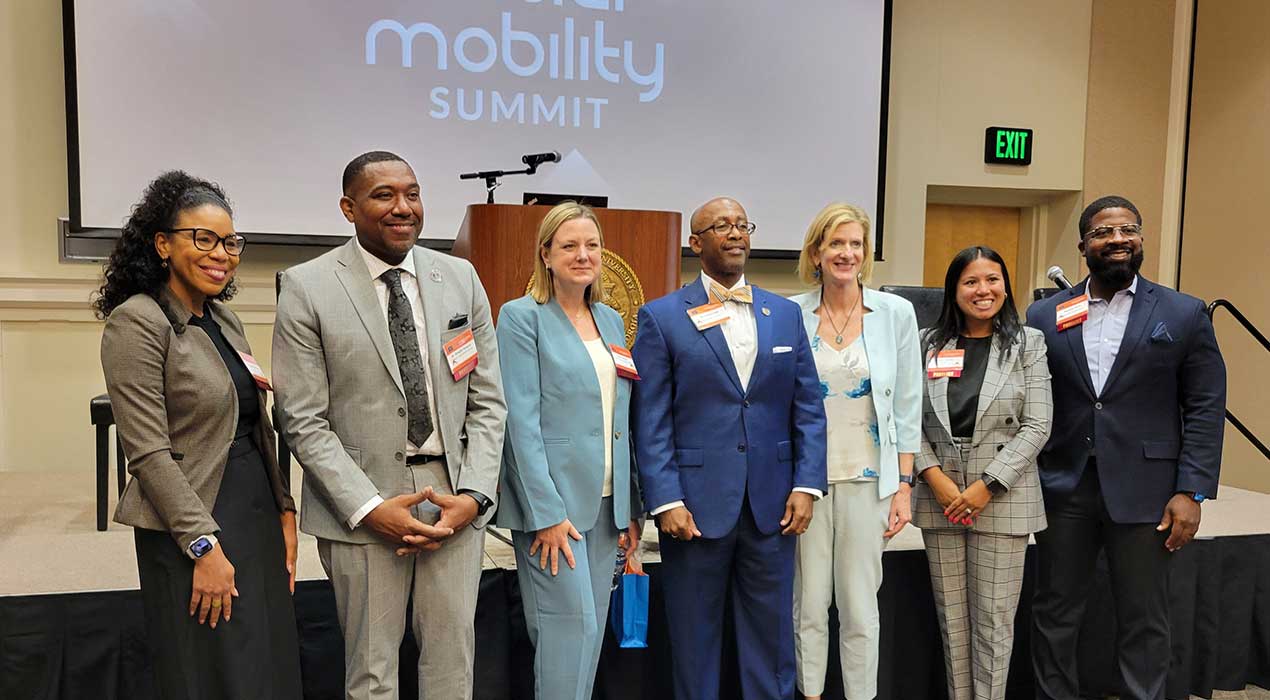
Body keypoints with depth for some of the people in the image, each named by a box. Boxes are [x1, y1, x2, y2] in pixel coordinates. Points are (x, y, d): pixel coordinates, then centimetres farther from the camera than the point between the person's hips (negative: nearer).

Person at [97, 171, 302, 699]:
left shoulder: (223, 317, 10)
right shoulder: (137, 321, -13)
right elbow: (149, 451, -17)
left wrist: (284, 511, 8)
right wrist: (205, 546, -18)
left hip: (258, 517, 7)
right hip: (195, 525, -7)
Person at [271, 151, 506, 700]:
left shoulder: (461, 278, 5)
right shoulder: (308, 288, -4)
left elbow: (487, 401, 5)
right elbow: (303, 421, -6)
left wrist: (474, 495, -6)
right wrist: (370, 507, -13)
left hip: (455, 496, 3)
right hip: (363, 505, -2)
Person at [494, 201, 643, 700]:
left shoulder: (611, 320, 13)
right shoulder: (521, 317, -5)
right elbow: (521, 420, -12)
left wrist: (631, 508, 12)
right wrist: (547, 513, -17)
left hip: (606, 502, 6)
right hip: (553, 501, -6)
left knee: (592, 628, 11)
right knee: (569, 626, -6)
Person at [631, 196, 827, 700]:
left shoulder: (786, 314, 9)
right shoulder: (661, 317, -2)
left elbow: (808, 408, 8)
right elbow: (651, 422, -6)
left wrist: (807, 485, -1)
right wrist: (665, 501, -13)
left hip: (773, 506, 3)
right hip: (696, 505, -3)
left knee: (772, 635, 14)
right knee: (695, 636, 11)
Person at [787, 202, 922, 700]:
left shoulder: (895, 313, 0)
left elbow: (907, 407, 2)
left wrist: (903, 486, -1)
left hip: (867, 479, 0)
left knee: (860, 607, 7)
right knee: (808, 604, 9)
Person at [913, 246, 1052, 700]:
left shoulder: (1027, 343, 1)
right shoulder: (930, 344, 5)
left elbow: (1037, 426, -5)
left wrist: (987, 486, -12)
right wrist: (934, 476, -10)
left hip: (1002, 497, -2)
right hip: (940, 497, 2)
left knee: (993, 619, 3)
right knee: (951, 618, 11)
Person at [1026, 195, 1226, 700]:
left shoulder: (1184, 315, 2)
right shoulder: (1044, 316, 5)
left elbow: (1206, 408, 0)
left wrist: (1192, 492, -7)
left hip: (1144, 493, -1)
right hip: (1063, 489, 2)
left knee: (1144, 622, 9)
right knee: (1054, 615, 11)